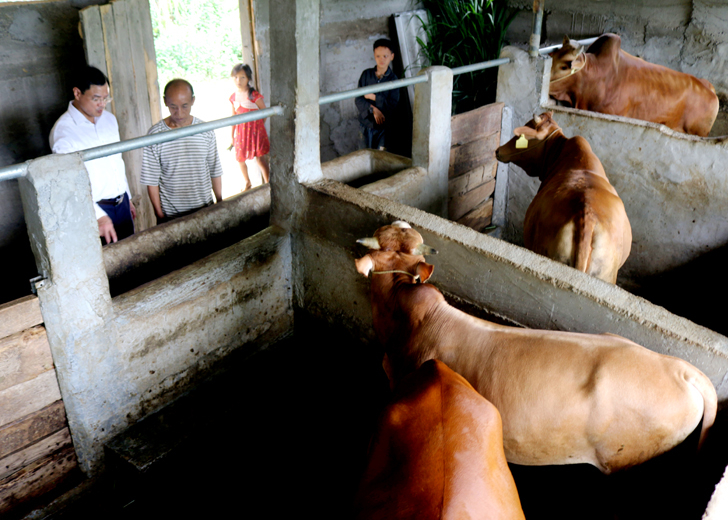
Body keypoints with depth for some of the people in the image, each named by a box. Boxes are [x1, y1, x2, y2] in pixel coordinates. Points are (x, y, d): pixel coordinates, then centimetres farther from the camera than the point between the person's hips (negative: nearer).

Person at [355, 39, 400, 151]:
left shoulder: (393, 79, -7)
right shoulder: (366, 74, -1)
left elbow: (392, 105, -12)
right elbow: (358, 99, -5)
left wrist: (374, 97, -15)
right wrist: (373, 109, -19)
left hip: (384, 125, -2)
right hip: (366, 122, 2)